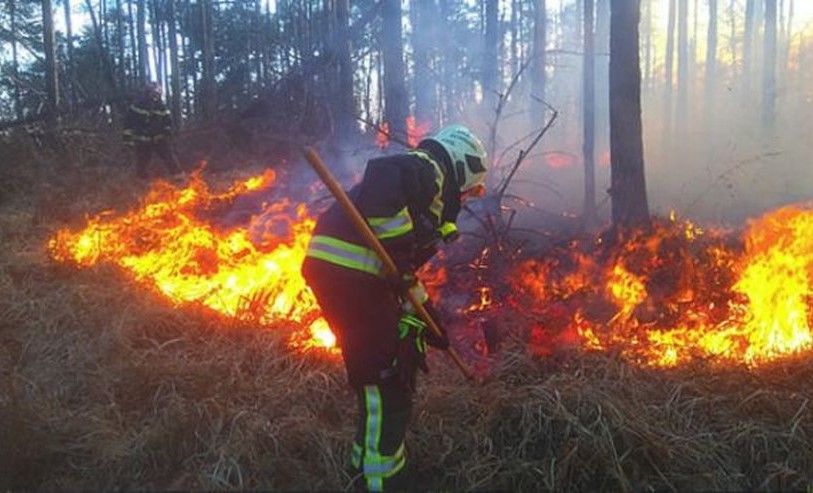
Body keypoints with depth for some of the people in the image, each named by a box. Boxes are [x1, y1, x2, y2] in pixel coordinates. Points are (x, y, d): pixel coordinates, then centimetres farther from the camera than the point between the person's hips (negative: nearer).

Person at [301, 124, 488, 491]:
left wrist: (427, 317, 34)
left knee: (402, 362, 20)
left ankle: (370, 462, 34)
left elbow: (406, 270, 31)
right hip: (346, 269, -10)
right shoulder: (428, 169, -2)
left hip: (355, 272, 10)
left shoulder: (433, 197, 28)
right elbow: (383, 174, -25)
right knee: (384, 376, -4)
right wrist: (397, 247, -24)